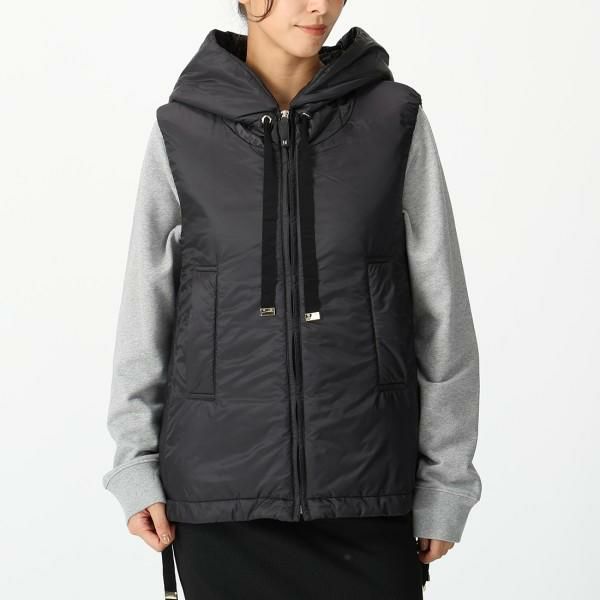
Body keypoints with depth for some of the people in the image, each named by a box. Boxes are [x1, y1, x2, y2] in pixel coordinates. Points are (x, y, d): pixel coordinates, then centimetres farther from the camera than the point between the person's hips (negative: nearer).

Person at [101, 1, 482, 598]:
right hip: (221, 481, 0)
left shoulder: (395, 118, 0)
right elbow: (144, 308, 6)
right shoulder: (181, 129, 1)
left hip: (367, 484, 0)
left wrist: (445, 480, 1)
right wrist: (136, 463, 2)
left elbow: (442, 311, 2)